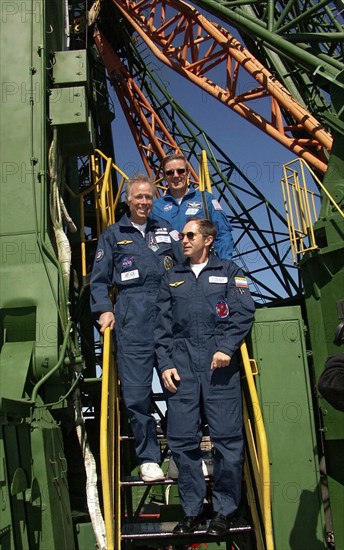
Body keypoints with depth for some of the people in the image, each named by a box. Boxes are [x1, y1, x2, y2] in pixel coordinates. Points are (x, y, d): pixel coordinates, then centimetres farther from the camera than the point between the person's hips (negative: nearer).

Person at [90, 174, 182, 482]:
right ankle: (148, 458, 7)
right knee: (136, 392, -5)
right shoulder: (113, 234, 17)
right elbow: (99, 279, 12)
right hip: (132, 314, -1)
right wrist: (104, 310, -3)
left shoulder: (166, 231, 22)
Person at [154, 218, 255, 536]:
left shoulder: (229, 272, 13)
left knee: (227, 436, -2)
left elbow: (244, 310, 0)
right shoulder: (172, 278, 20)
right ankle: (192, 510, 14)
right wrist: (164, 364, 3)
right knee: (182, 438, 1)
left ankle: (225, 510, 13)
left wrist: (226, 347, -13)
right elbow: (162, 324, 14)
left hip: (219, 362, -2)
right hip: (181, 364, 3)